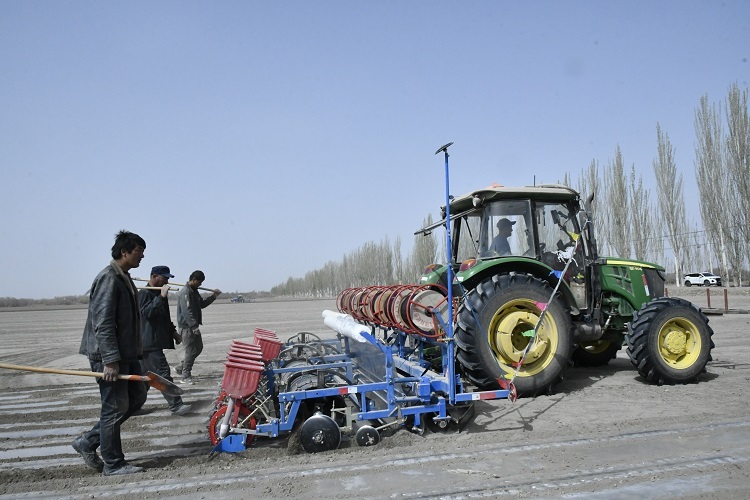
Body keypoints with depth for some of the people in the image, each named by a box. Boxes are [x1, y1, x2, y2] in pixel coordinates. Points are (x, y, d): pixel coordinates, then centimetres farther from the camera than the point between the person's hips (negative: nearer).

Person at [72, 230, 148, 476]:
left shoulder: (125, 278, 15)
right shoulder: (108, 278, -16)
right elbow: (102, 322, -22)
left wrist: (135, 352, 23)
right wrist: (110, 360, -25)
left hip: (126, 353, 10)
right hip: (108, 355, -10)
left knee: (137, 396, 15)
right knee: (115, 407, -1)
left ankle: (88, 441, 24)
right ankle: (113, 464, 13)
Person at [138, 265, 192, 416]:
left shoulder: (158, 293, 21)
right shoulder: (144, 293, -10)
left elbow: (165, 317, 29)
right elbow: (146, 312, -27)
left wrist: (173, 331, 22)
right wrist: (161, 297, -30)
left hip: (155, 341, 10)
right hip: (149, 342, -10)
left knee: (145, 374, 16)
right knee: (163, 372, -12)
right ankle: (176, 405, -12)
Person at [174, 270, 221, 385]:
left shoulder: (194, 291, 14)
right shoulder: (185, 292, -17)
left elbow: (202, 304, 24)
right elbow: (187, 311, -24)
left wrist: (214, 296, 14)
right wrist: (194, 326, -27)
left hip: (193, 326, 10)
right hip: (187, 326, -10)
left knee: (198, 348, 15)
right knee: (191, 350, -5)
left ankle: (180, 367, 27)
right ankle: (186, 377, 5)